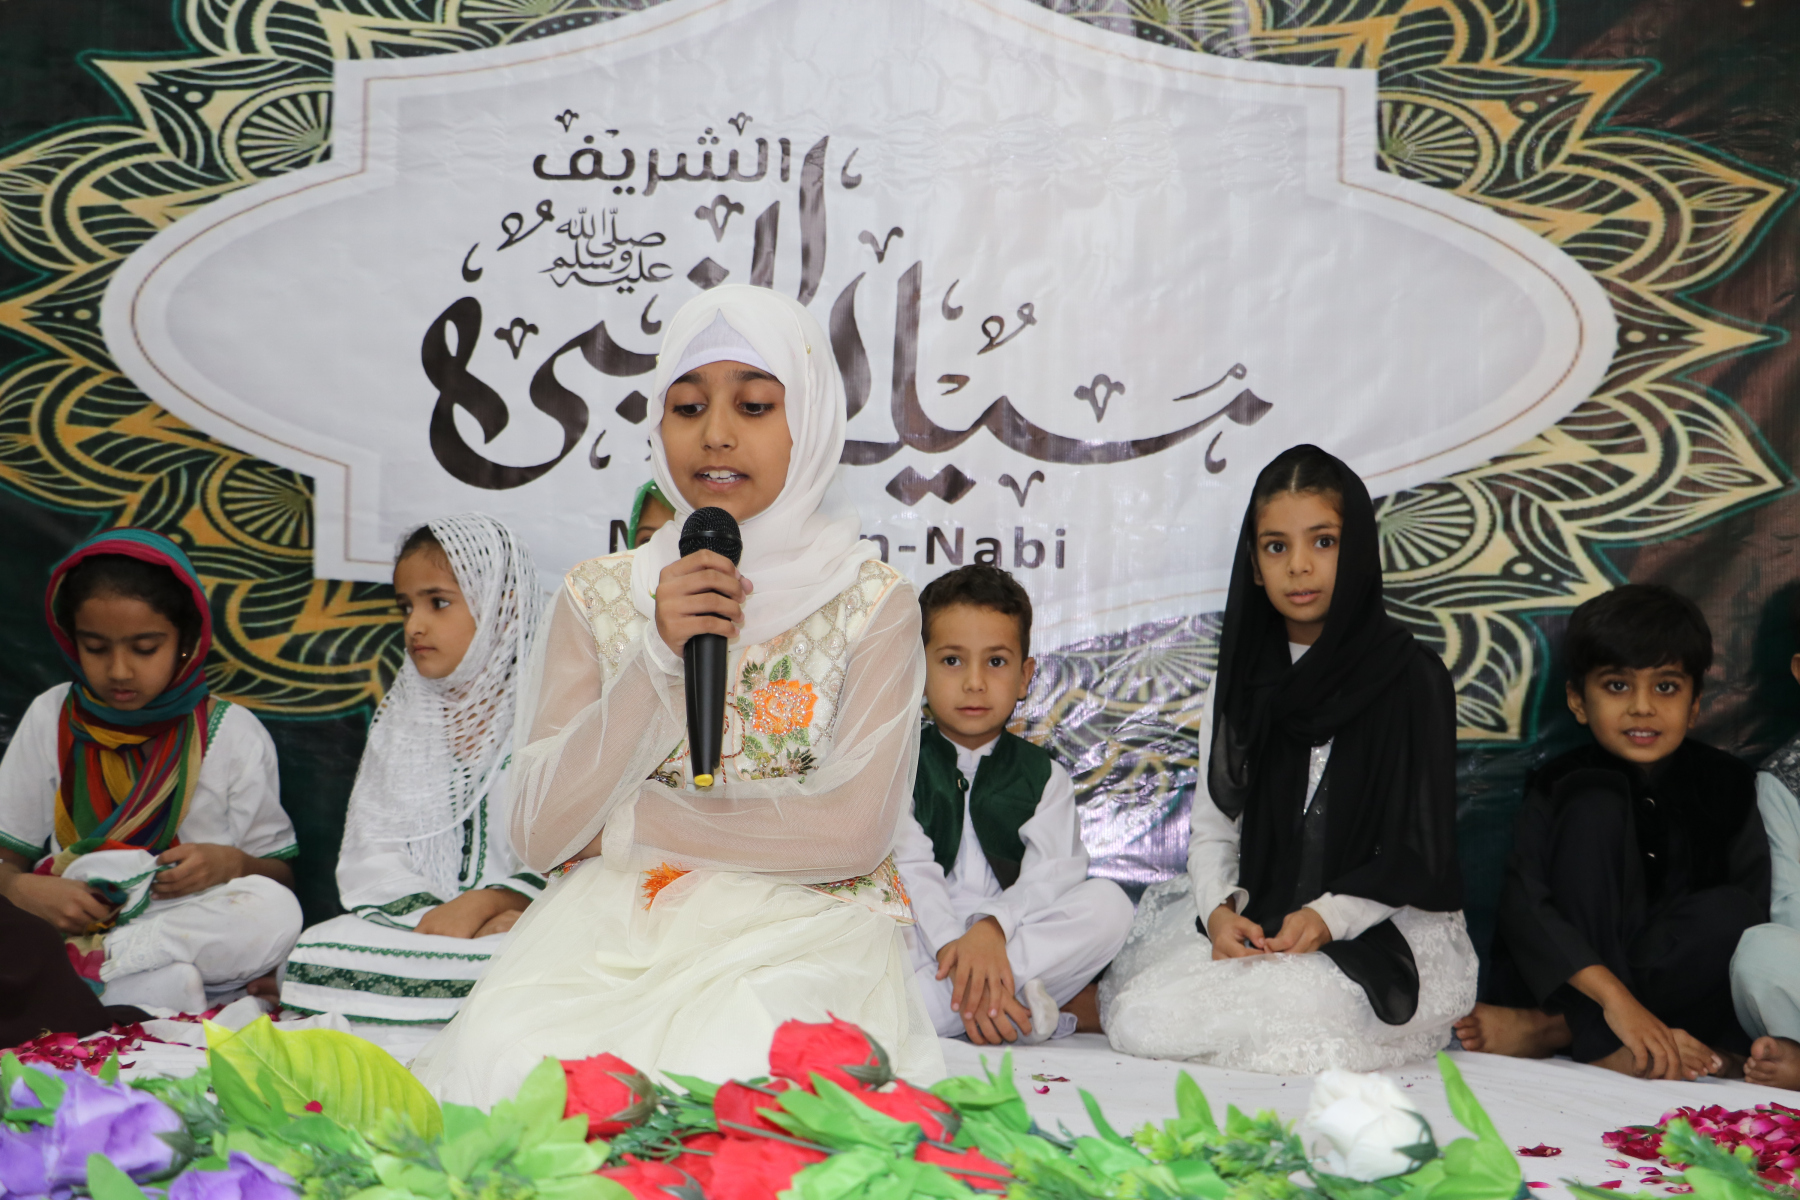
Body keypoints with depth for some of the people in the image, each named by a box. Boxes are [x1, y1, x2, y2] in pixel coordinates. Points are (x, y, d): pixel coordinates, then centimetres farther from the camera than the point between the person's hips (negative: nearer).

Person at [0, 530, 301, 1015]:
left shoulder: (234, 734, 2)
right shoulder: (50, 720, 7)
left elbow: (281, 874, 5)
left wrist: (231, 863, -18)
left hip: (196, 930, 2)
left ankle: (82, 963, -29)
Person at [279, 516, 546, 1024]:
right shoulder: (400, 717, 19)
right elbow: (371, 852, 11)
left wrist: (487, 903, -21)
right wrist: (426, 911, -9)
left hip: (517, 921, -3)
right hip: (412, 919, 3)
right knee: (313, 952, -29)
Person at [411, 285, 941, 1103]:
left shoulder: (871, 601, 1)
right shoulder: (599, 594, 8)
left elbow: (854, 830, -11)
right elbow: (537, 836, 0)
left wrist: (622, 824, -7)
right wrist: (656, 658, -13)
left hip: (799, 925, -2)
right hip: (611, 922, 3)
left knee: (722, 1069, -35)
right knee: (501, 1054, -29)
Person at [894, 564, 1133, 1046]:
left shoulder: (1044, 776, 14)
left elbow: (1052, 873, -5)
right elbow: (912, 872, -6)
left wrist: (992, 929, -26)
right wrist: (954, 949, -24)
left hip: (1016, 937, 2)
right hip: (925, 944, -2)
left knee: (1108, 903, -25)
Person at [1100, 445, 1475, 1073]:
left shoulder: (1412, 678, -4)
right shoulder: (1241, 683, 10)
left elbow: (1422, 853, -5)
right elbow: (1213, 827, 9)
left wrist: (1328, 917, -19)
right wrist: (1220, 910, -12)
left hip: (1388, 932, -3)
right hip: (1254, 921, 3)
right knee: (1141, 1018, -21)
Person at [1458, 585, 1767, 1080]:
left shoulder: (1726, 785, -1)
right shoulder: (1564, 785, -6)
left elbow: (1752, 929, -8)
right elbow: (1522, 901, -23)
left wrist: (1727, 1046, -23)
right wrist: (1614, 997, -37)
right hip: (1563, 977, -1)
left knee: (1731, 909, -29)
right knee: (1595, 807, -19)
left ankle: (1548, 1029, -26)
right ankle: (1602, 1043, -30)